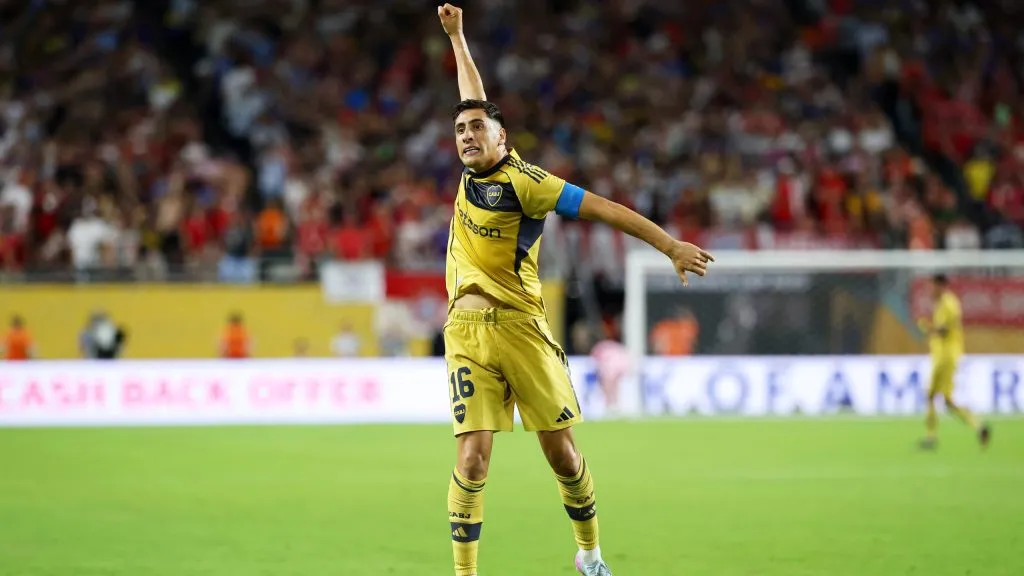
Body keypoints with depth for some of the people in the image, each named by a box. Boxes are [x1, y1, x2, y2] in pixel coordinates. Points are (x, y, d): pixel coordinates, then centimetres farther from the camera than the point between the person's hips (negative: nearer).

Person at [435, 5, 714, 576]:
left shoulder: (521, 180, -6)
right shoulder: (473, 172, 11)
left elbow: (601, 207, -8)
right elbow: (475, 98, 27)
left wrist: (671, 245, -12)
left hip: (520, 326, -4)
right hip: (467, 331, 4)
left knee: (562, 453, 3)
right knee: (472, 457, -8)